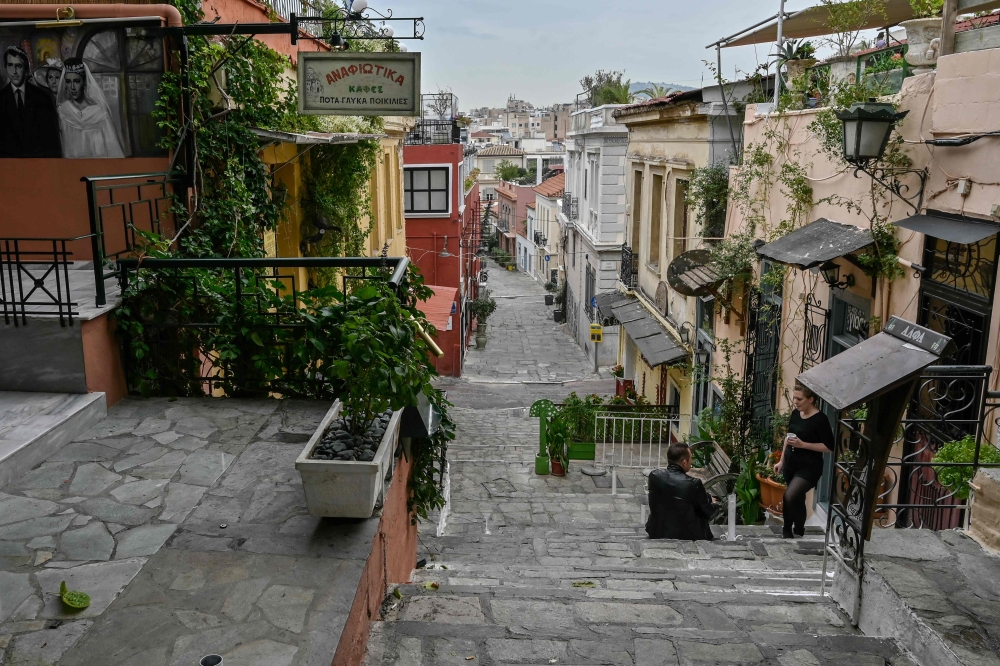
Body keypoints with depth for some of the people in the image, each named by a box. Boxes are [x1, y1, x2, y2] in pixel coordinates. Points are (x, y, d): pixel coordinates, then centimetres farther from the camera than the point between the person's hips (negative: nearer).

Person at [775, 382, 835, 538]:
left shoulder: (820, 419, -16)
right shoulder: (795, 414, 4)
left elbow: (829, 446, -16)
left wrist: (803, 444, -23)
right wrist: (781, 461, 16)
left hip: (809, 467, -7)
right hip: (791, 464, 7)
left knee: (789, 496, -20)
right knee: (797, 499, 17)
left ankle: (787, 530, 1)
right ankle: (799, 530, 34)